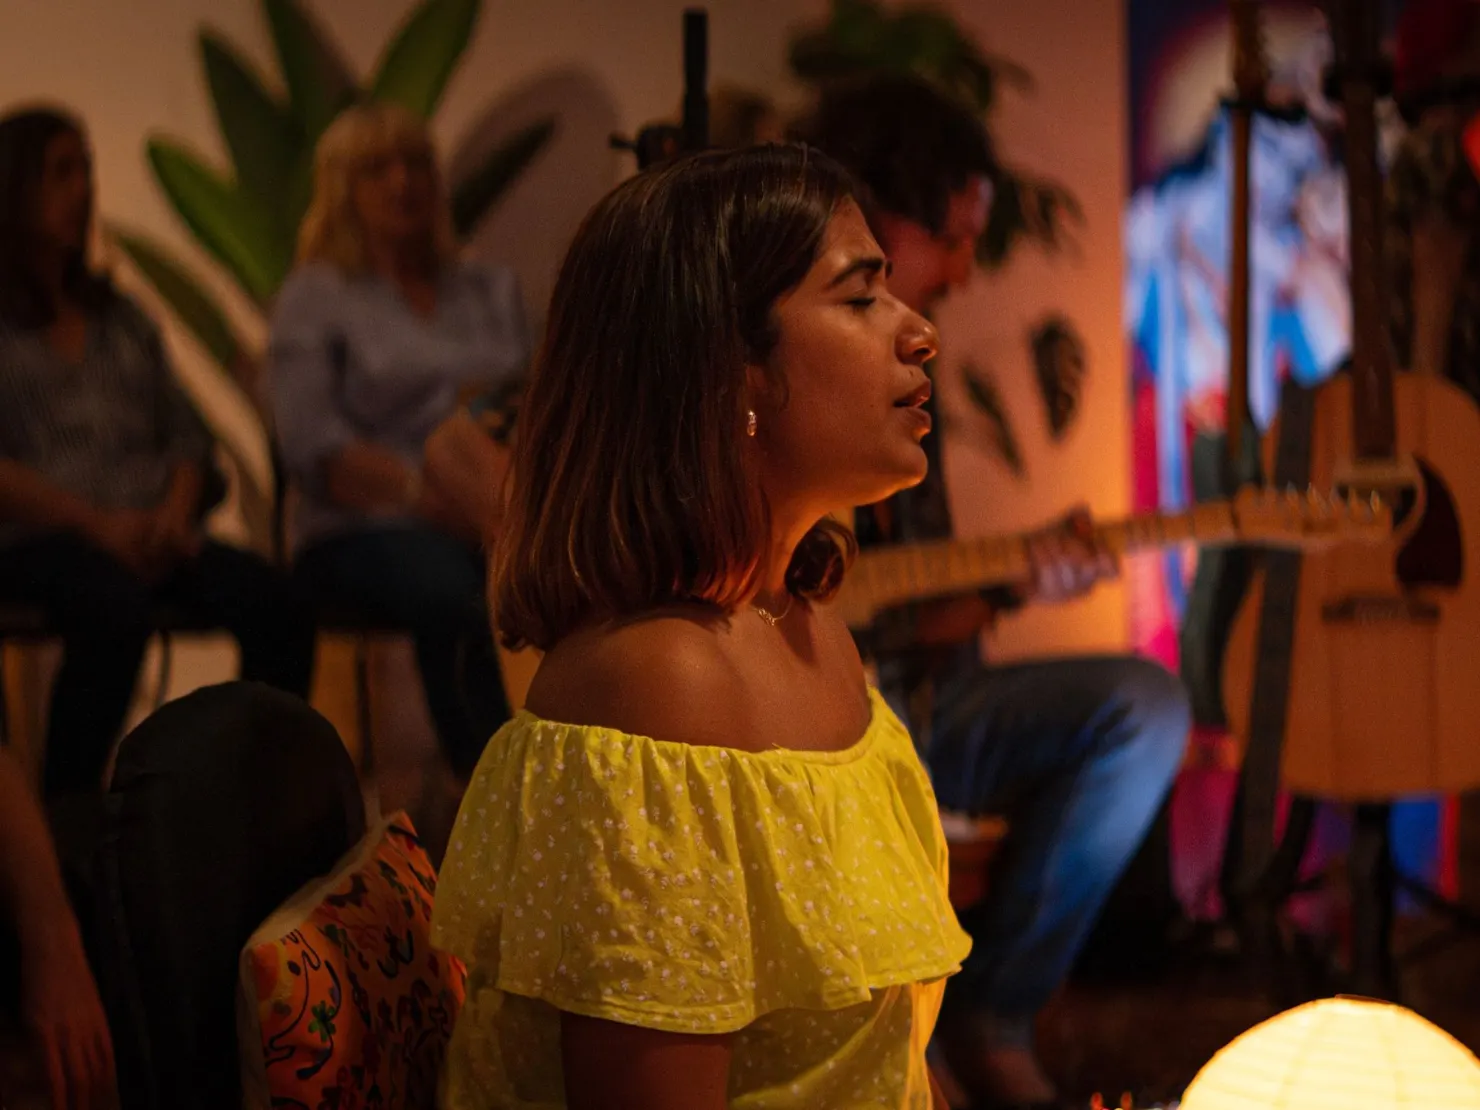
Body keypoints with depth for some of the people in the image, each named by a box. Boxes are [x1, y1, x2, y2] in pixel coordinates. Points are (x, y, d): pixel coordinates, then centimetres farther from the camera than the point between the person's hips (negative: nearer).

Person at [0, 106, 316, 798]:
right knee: (116, 608, -39)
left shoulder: (118, 318, 24)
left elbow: (187, 436, 19)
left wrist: (175, 512, -3)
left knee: (273, 603, -23)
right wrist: (94, 523, -16)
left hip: (151, 531, 6)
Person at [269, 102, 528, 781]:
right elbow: (313, 449, -3)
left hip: (499, 516, 3)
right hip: (365, 528, -3)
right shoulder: (315, 297, 12)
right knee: (454, 595, -38)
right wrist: (423, 493, -18)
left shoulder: (491, 290, 25)